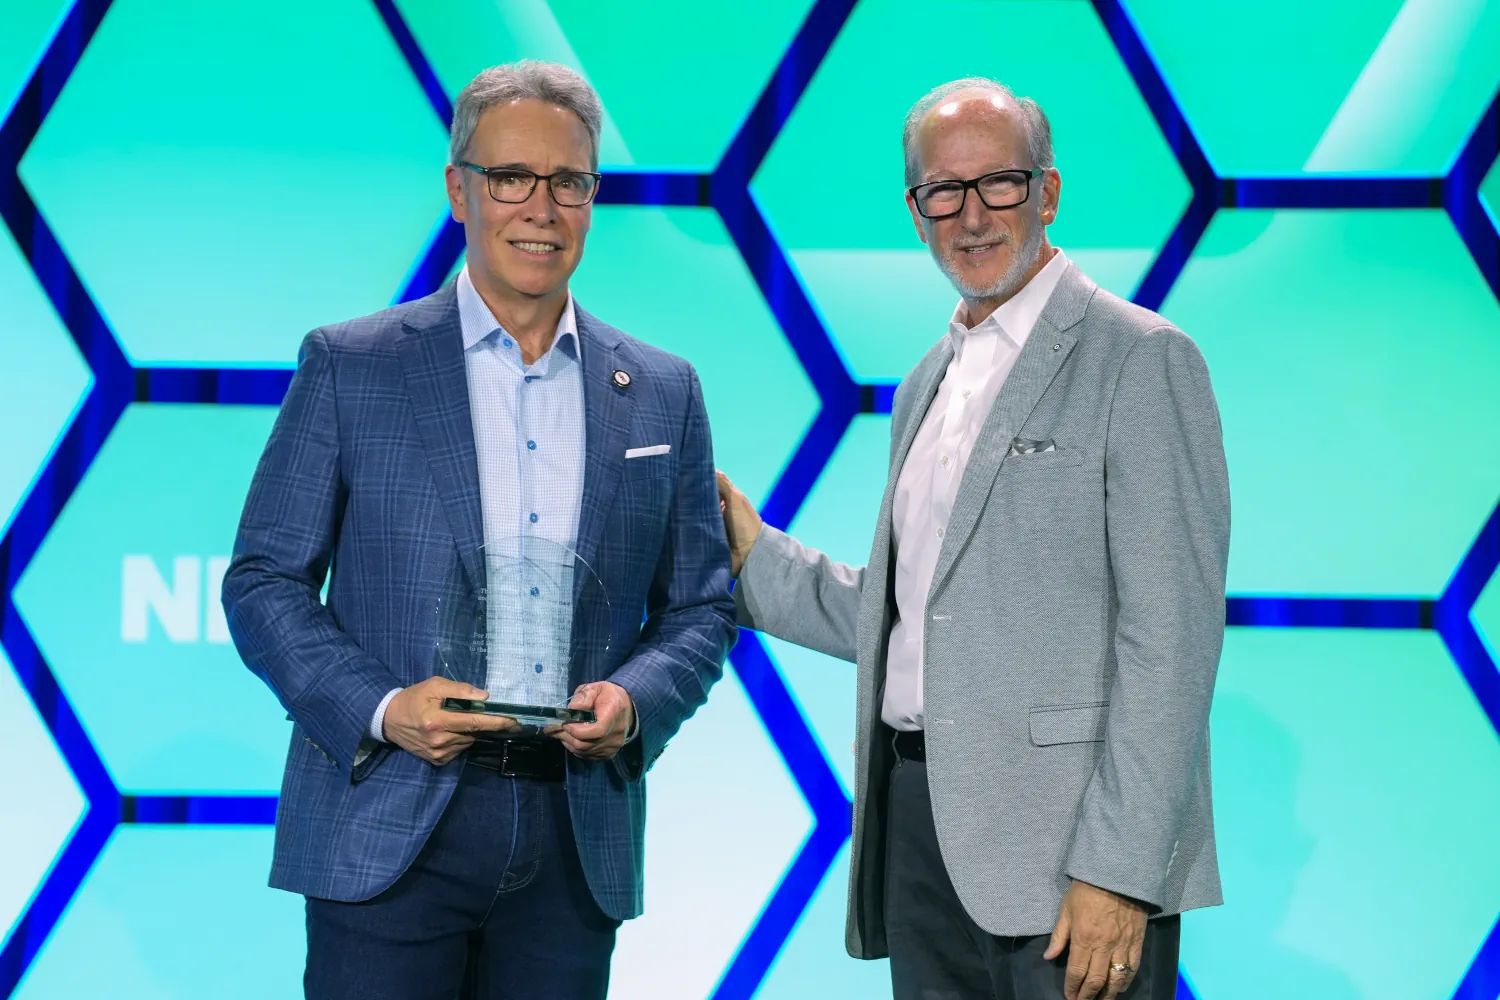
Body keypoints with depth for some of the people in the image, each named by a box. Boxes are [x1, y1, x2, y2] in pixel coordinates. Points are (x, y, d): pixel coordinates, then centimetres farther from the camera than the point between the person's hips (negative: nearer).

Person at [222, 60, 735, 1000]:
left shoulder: (663, 392, 10)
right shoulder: (348, 365, 2)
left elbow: (701, 607, 13)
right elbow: (264, 581, 2)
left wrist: (635, 698, -8)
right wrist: (379, 708, -13)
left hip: (577, 840, 3)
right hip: (389, 829, -2)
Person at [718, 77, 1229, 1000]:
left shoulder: (1140, 358, -7)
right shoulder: (928, 385, 18)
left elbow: (1169, 636, -14)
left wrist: (1117, 870, -19)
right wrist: (761, 560, 10)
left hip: (1068, 840, -7)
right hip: (919, 820, 7)